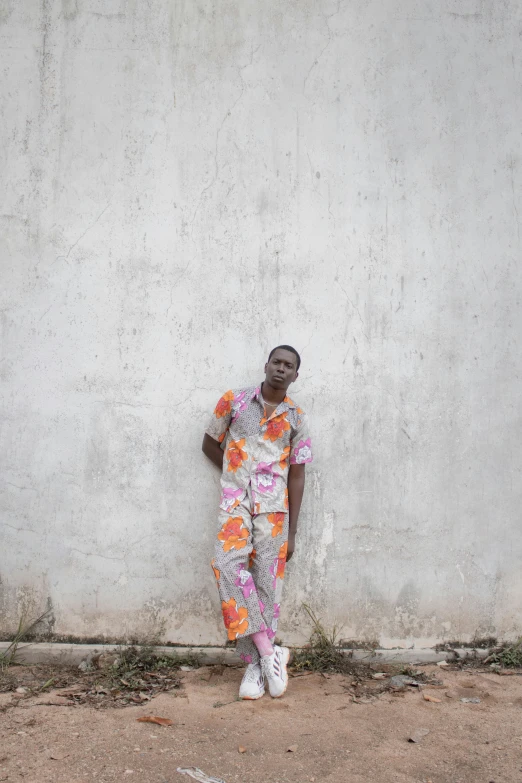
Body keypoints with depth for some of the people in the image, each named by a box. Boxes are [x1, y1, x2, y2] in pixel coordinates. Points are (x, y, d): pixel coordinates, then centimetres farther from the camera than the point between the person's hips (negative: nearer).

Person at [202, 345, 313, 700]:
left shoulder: (297, 419, 6)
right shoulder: (233, 401, 4)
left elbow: (297, 476, 6)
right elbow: (209, 443, 15)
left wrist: (292, 531, 3)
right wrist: (236, 475, 9)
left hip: (274, 506, 1)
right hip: (235, 502, 0)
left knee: (267, 581, -2)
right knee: (229, 564, -22)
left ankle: (256, 664, 9)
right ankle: (267, 652, -16)